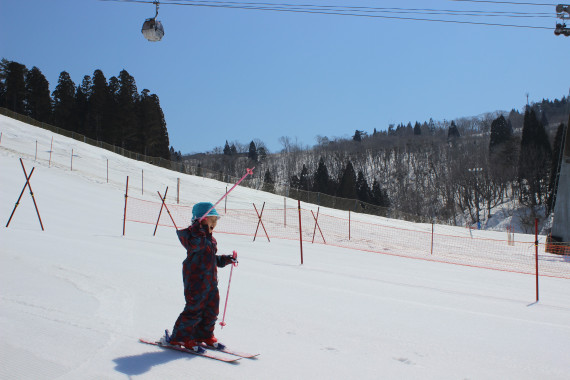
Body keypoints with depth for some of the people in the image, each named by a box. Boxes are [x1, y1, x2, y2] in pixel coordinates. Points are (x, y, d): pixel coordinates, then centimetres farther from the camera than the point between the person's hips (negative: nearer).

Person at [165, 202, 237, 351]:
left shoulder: (210, 238, 17)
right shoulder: (194, 235, -12)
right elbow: (193, 245, -35)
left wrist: (226, 259, 20)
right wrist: (198, 229, -42)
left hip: (211, 280, 9)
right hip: (196, 279, -9)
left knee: (212, 309, 14)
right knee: (194, 309, -5)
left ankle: (204, 335, 31)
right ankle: (180, 337, 10)